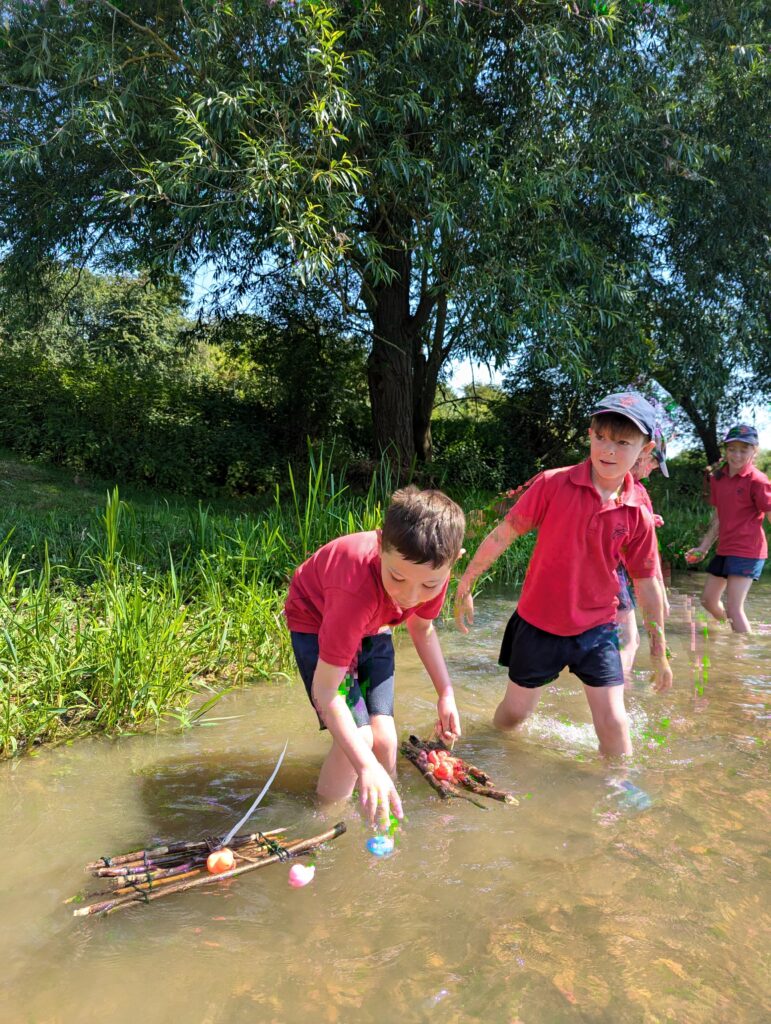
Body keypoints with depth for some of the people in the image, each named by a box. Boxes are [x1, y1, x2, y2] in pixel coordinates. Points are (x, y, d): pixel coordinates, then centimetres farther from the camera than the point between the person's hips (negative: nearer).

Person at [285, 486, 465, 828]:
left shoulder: (431, 569, -26)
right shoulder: (358, 589, -45)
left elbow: (422, 627, -2)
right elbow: (324, 690, -39)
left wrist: (446, 693, -7)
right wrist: (366, 767, -46)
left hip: (371, 627, 5)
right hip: (315, 621, -5)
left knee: (384, 736, -4)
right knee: (359, 738, -16)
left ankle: (386, 814, 19)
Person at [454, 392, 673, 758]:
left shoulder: (638, 515, -7)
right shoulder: (553, 484, -14)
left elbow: (646, 582, 3)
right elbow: (504, 533, -8)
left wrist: (659, 651, 9)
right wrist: (465, 584, -5)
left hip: (596, 629, 1)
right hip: (537, 622, -1)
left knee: (613, 721, -2)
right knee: (515, 711, 13)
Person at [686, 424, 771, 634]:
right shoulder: (718, 478, 8)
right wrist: (703, 548, 16)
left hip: (747, 551, -8)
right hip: (724, 549, 8)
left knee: (733, 608, -11)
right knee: (708, 600, 17)